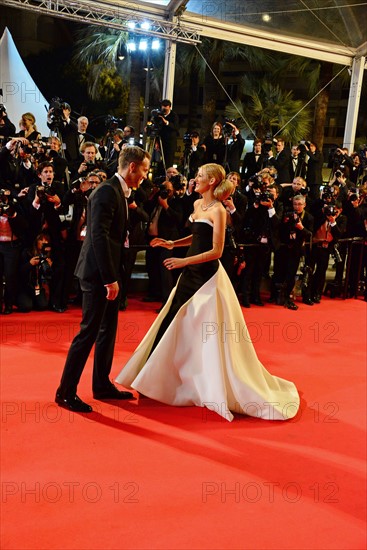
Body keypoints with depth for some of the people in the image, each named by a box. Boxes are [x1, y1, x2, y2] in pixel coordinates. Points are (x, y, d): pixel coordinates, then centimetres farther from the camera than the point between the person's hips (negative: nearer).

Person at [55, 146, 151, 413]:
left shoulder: (120, 192, 14)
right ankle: (66, 392, 8)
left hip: (109, 273, 10)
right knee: (89, 331, -4)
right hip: (99, 273, -10)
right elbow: (99, 236, -24)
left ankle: (102, 385, 28)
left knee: (107, 330, 16)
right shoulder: (107, 191, -16)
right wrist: (109, 278, -24)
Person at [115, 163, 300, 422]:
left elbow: (216, 251, -18)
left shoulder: (218, 210, -15)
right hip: (192, 273, 9)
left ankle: (220, 388, 14)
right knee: (176, 322, 14)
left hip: (207, 275, -9)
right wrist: (173, 244, 7)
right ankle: (159, 373, 29)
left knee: (211, 334, -1)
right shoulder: (198, 204, 10)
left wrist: (184, 261, -20)